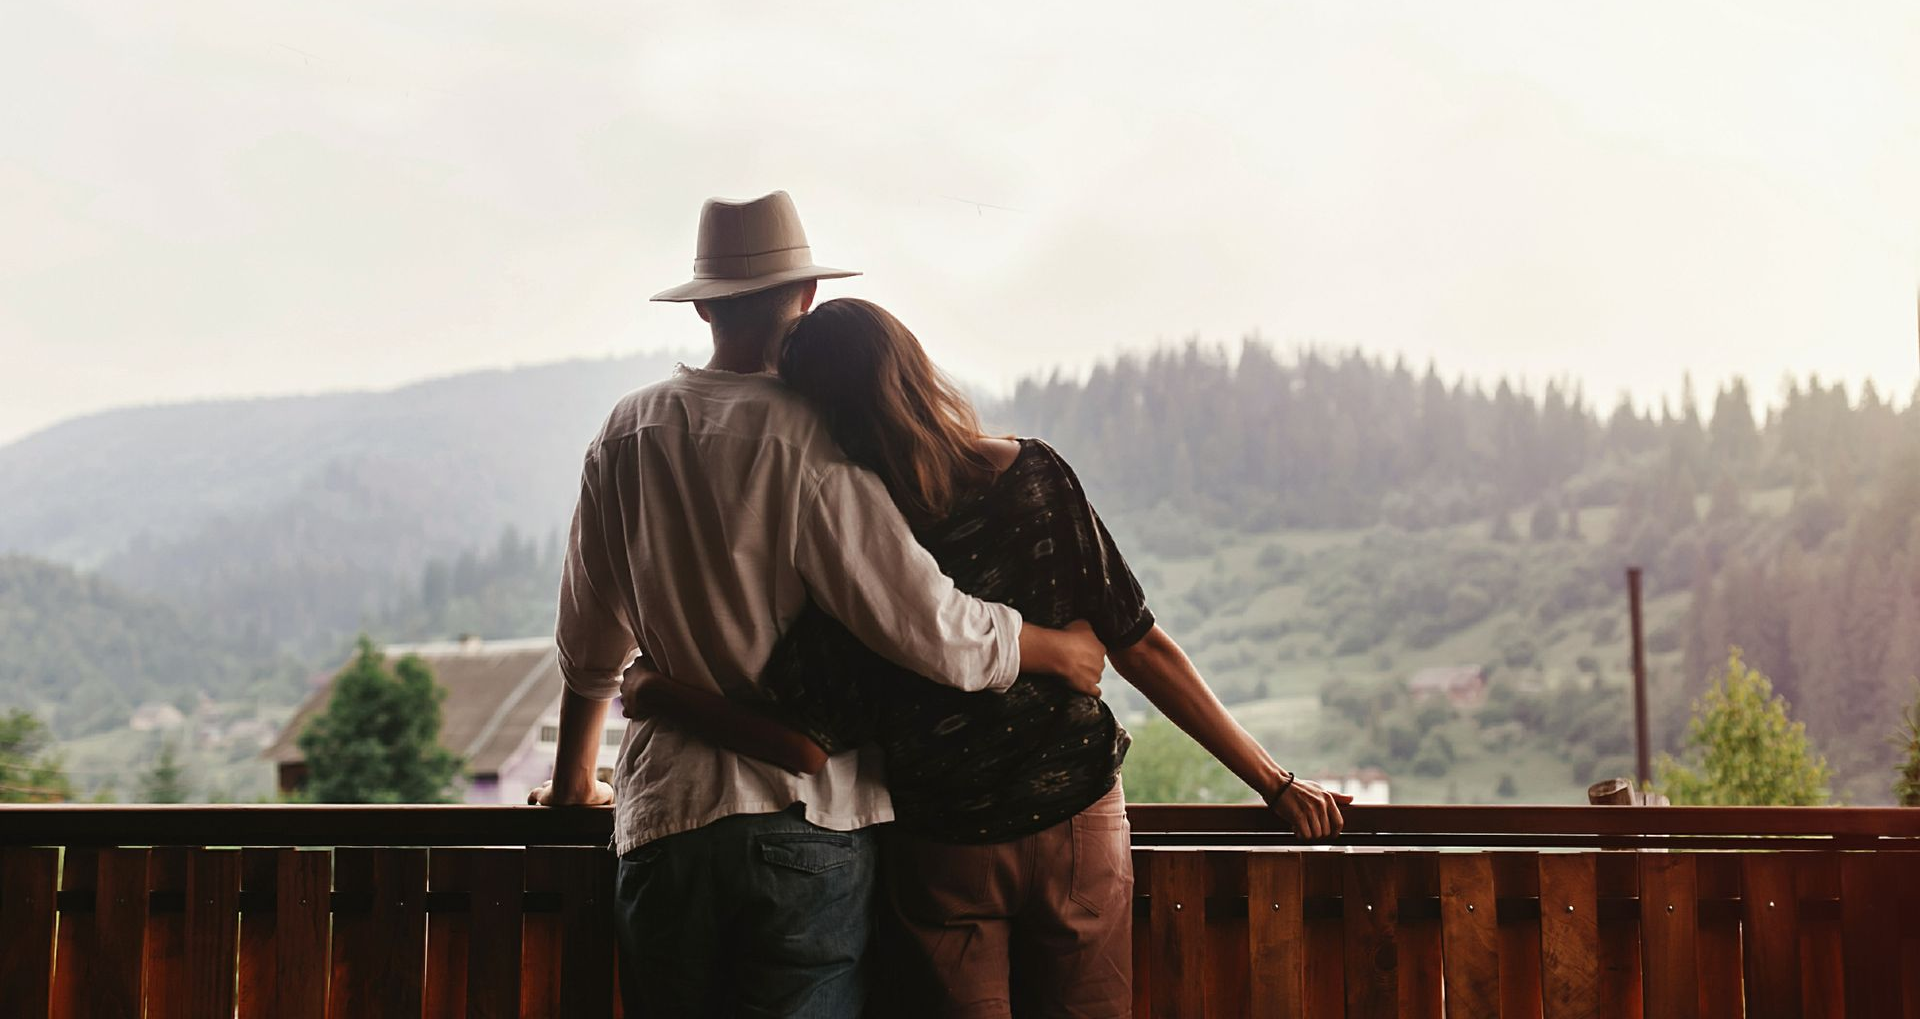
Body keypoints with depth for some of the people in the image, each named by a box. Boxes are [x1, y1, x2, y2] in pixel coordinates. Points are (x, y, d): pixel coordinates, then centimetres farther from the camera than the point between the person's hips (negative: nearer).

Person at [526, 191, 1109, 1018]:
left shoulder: (626, 437, 5)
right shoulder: (808, 439, -12)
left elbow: (590, 645, 15)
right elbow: (924, 623, -15)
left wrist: (574, 780, 30)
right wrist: (1051, 648, 2)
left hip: (663, 821, 5)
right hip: (807, 818, -4)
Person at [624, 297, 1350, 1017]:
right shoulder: (1033, 478, -12)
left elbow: (805, 745, -20)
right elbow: (1140, 649, -10)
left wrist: (657, 692, -6)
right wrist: (1276, 784, -3)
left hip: (942, 856, -2)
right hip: (1077, 827, 2)